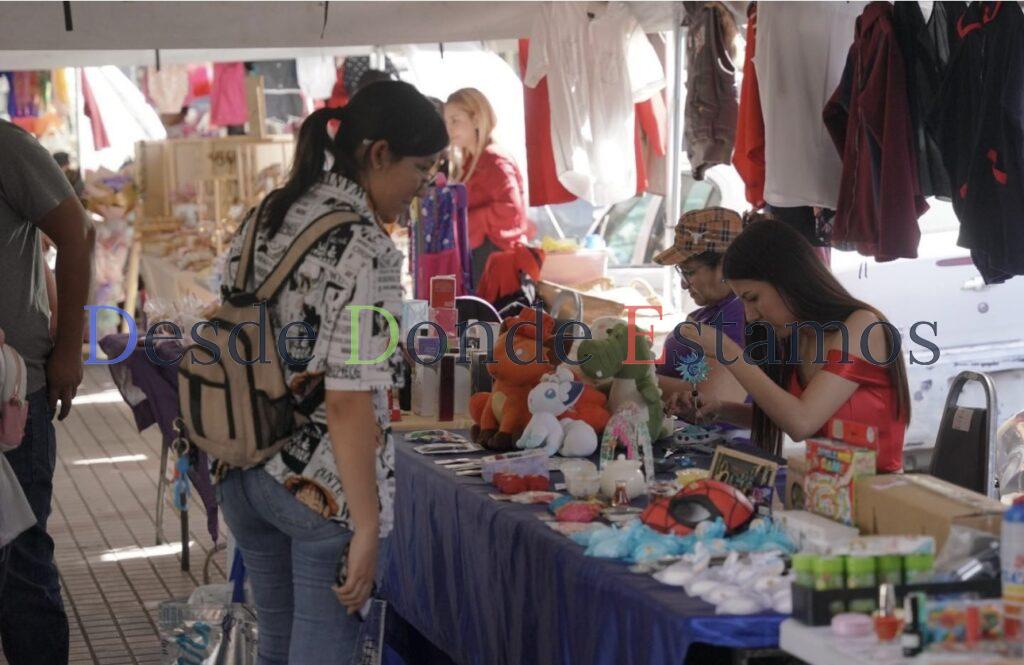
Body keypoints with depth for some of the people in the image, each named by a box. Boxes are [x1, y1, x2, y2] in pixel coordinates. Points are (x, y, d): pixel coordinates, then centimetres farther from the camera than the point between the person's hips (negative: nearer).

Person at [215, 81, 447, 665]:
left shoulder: (266, 216, 6)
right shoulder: (362, 246, -18)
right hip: (327, 486, -8)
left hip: (245, 473, 8)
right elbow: (348, 399, -22)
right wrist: (367, 528, -20)